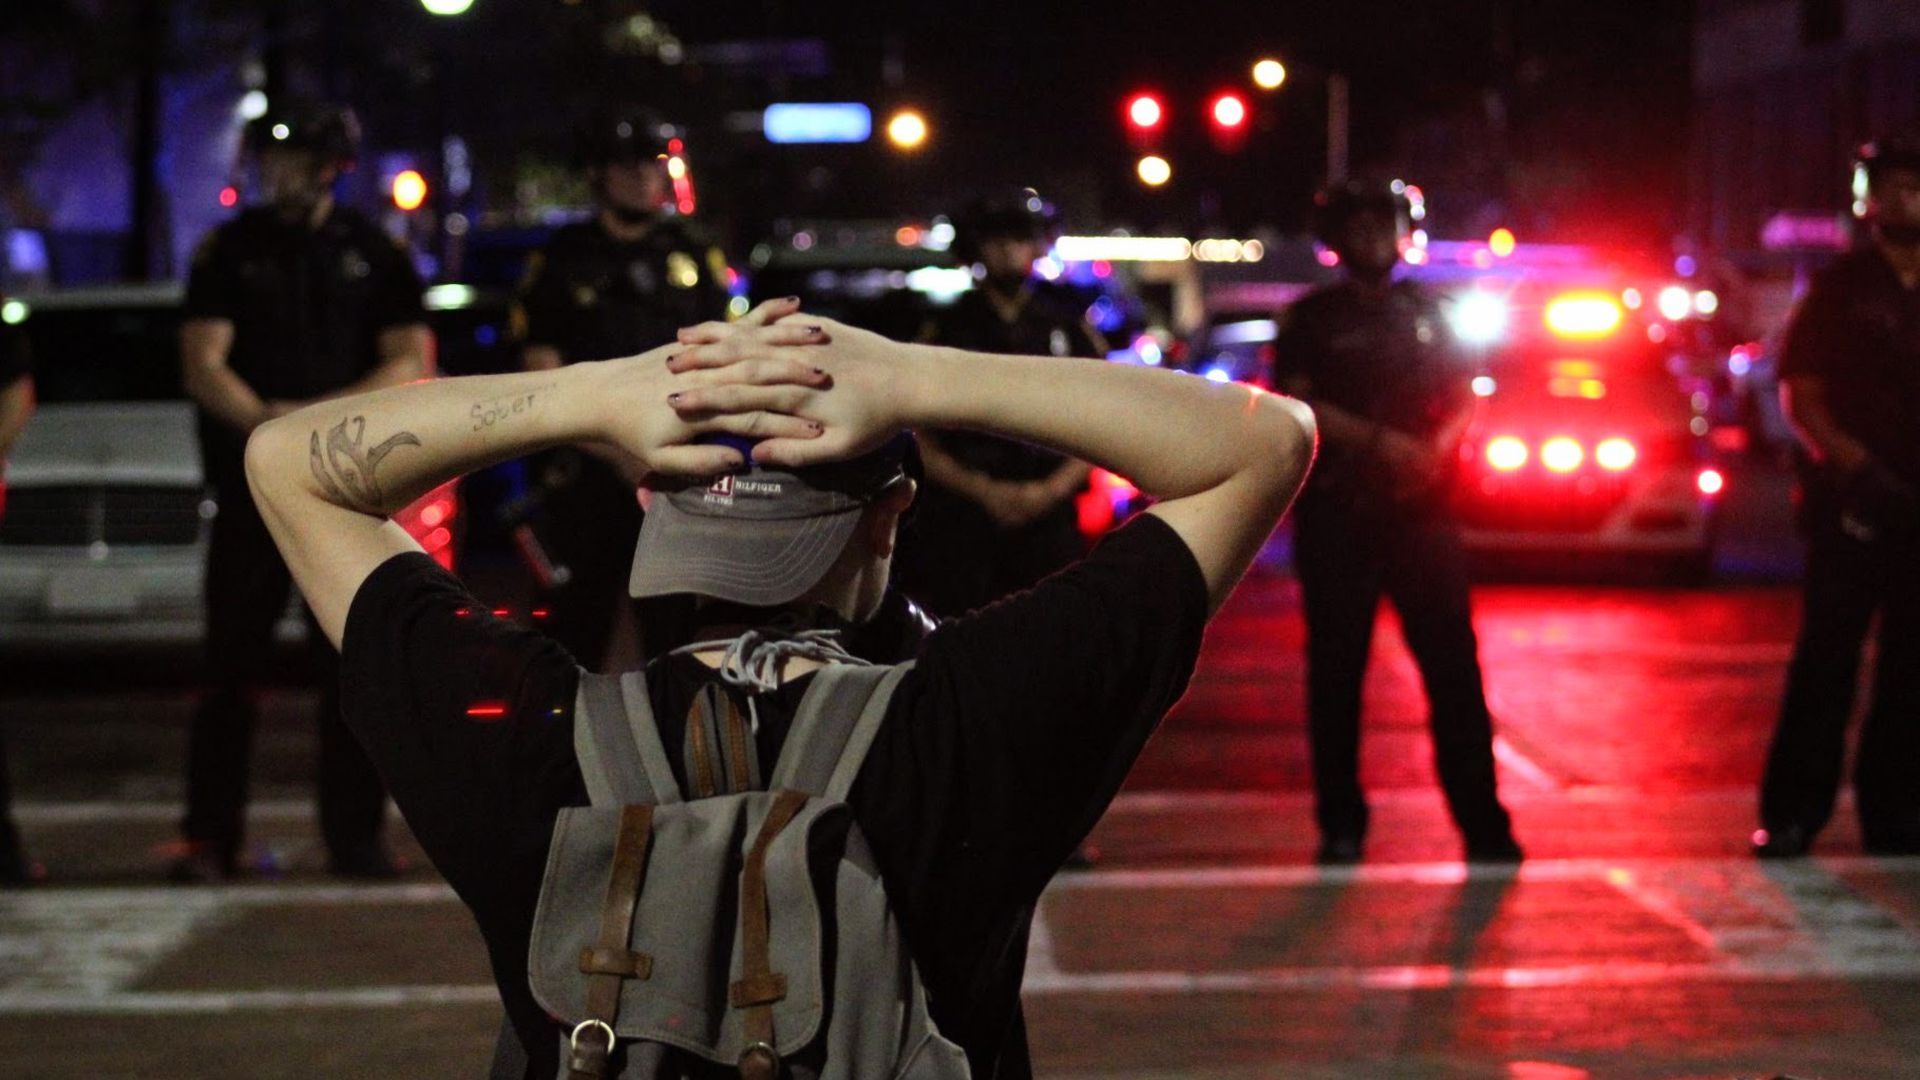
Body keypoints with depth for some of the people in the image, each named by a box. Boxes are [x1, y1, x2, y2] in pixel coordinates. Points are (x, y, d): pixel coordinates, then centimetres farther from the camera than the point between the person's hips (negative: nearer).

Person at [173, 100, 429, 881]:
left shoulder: (374, 256, 10)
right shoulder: (229, 252, 8)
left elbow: (411, 364, 2)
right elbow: (202, 366, -1)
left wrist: (320, 415, -12)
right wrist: (268, 424, -19)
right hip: (248, 487, 0)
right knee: (231, 671, -2)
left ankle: (355, 837, 6)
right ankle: (208, 839, 3)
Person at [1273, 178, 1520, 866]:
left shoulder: (1426, 313, 15)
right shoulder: (1313, 318, 6)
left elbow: (1463, 396, 14)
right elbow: (1296, 406, -6)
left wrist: (1435, 448, -7)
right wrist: (1379, 441, -16)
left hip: (1420, 508, 2)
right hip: (1335, 515, -2)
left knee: (1453, 664, -4)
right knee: (1336, 668, 1)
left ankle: (1482, 821, -1)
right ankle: (1341, 822, 9)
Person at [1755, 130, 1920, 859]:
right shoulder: (1839, 289, 3)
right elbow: (1800, 395, -1)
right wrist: (1856, 468, -14)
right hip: (1851, 508, -3)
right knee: (1826, 657, -5)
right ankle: (1792, 811, -1)